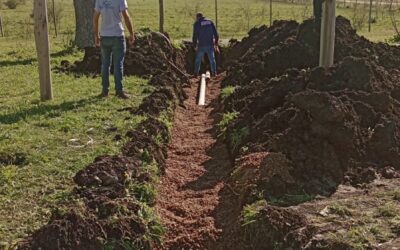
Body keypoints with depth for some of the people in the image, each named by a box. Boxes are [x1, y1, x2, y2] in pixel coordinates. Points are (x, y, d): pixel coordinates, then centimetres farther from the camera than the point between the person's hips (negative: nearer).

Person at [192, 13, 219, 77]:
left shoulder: (197, 23, -1)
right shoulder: (210, 22, 7)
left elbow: (195, 35, -2)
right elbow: (215, 32, 6)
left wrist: (195, 45, 4)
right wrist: (216, 41, 12)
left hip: (201, 45, -2)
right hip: (210, 44, 2)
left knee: (198, 59, 10)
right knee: (212, 59, 10)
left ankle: (196, 72, 10)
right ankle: (214, 72, 8)